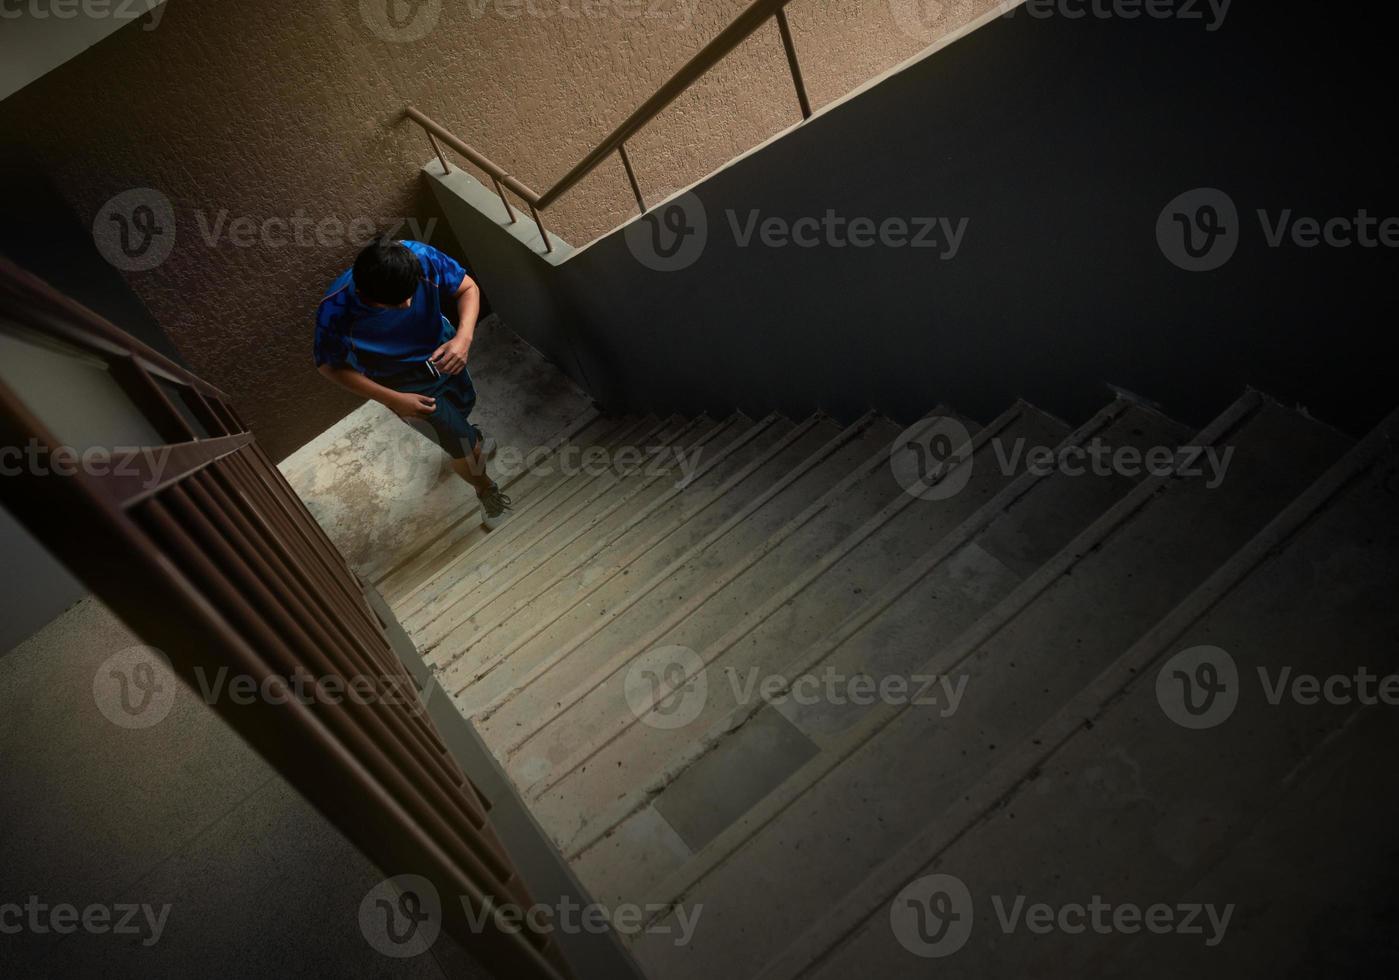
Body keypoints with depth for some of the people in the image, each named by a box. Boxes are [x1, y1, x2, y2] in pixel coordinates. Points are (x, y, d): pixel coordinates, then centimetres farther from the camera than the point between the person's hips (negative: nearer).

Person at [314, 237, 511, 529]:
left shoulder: (421, 256, -32)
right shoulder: (336, 311, -36)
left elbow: (468, 287, -15)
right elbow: (330, 366, -19)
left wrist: (463, 337, -33)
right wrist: (393, 400, -25)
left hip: (443, 354, 4)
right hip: (403, 384, -3)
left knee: (464, 406, 31)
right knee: (466, 449, 1)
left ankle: (467, 438, 69)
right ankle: (485, 490, 36)